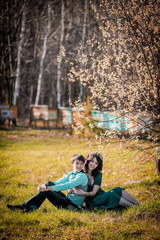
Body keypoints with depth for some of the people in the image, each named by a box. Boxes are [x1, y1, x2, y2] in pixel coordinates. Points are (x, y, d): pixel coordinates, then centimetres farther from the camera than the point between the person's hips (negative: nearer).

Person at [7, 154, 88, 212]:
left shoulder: (82, 176, -13)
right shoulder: (70, 174, 13)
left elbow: (67, 186, -24)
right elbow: (57, 183, 5)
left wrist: (47, 188, -29)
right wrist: (43, 186, -14)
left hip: (74, 206, -7)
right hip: (68, 200, 7)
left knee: (46, 191, -19)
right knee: (49, 183, -7)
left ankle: (24, 206, -9)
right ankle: (34, 207, -13)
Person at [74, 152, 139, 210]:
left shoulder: (98, 174, 1)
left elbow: (93, 192, -9)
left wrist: (83, 193, -30)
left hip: (101, 196, 4)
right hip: (91, 202, -4)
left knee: (117, 190, -23)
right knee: (111, 194, -29)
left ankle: (138, 205, -27)